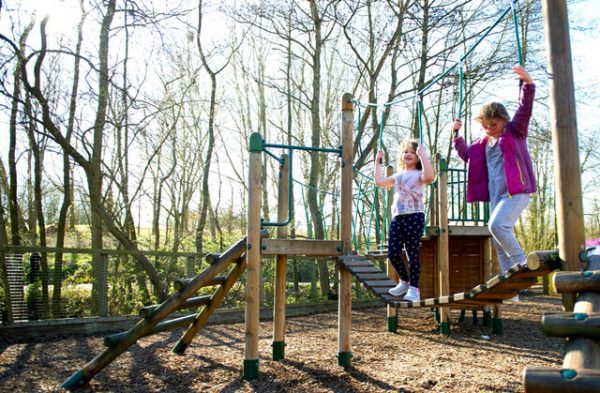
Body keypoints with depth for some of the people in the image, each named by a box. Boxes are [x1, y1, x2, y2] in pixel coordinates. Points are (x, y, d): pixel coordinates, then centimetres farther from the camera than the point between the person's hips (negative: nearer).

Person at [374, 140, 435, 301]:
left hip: (414, 216, -6)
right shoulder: (398, 176, 24)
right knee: (393, 252, -1)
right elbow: (379, 181, 18)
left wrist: (423, 155, -16)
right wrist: (377, 162, 25)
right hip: (397, 217, 6)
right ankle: (404, 281, 20)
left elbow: (430, 177, -19)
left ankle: (414, 288, 4)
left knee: (412, 252, -3)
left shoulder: (419, 174, 5)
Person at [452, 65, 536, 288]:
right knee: (500, 244, 5)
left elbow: (525, 109, -14)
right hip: (495, 195, 7)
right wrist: (456, 135, 16)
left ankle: (523, 265, -13)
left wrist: (528, 84, -29)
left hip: (516, 191, -7)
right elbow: (466, 154, 29)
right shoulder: (483, 144, 15)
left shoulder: (515, 131, 1)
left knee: (497, 225, -28)